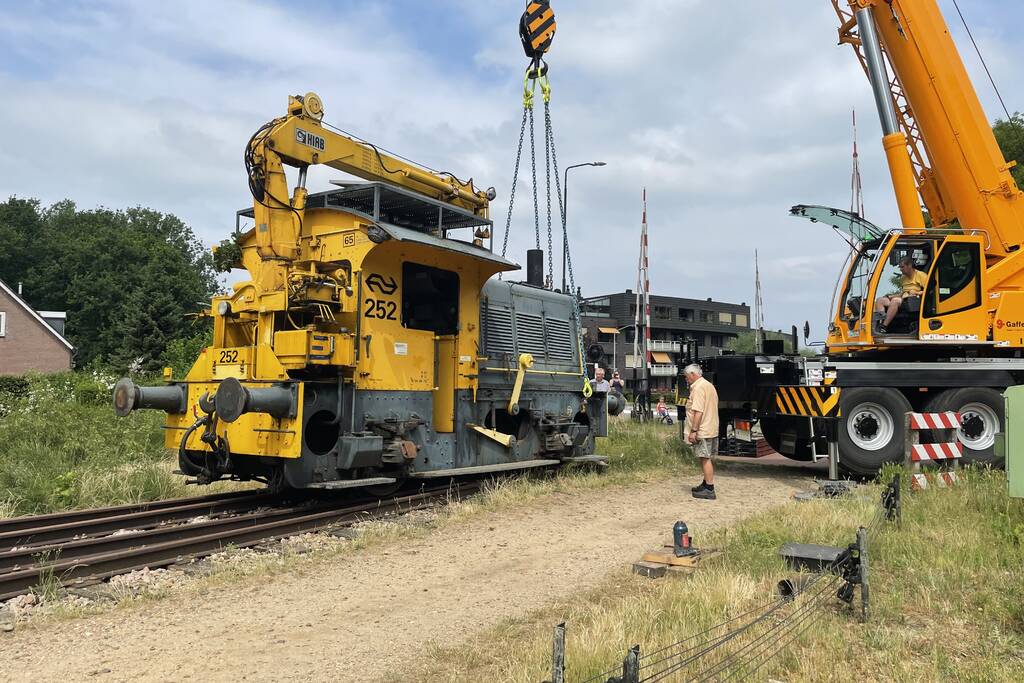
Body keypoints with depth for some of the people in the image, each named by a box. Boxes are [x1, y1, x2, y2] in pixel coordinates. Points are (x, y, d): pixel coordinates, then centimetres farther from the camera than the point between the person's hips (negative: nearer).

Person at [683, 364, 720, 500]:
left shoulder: (698, 387, -15)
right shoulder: (709, 385, 18)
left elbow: (698, 411, -24)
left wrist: (693, 431, -23)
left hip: (702, 431, -10)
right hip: (712, 430, 10)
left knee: (705, 459, -6)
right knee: (706, 459, 18)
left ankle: (709, 490, -3)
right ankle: (706, 485, 28)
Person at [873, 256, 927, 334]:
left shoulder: (921, 275, 2)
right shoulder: (903, 278, 24)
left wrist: (916, 293, -16)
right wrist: (890, 296, 9)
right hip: (903, 300, 8)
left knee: (895, 300, -36)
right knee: (879, 300, -6)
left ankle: (883, 327, -41)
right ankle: (880, 322, -28)